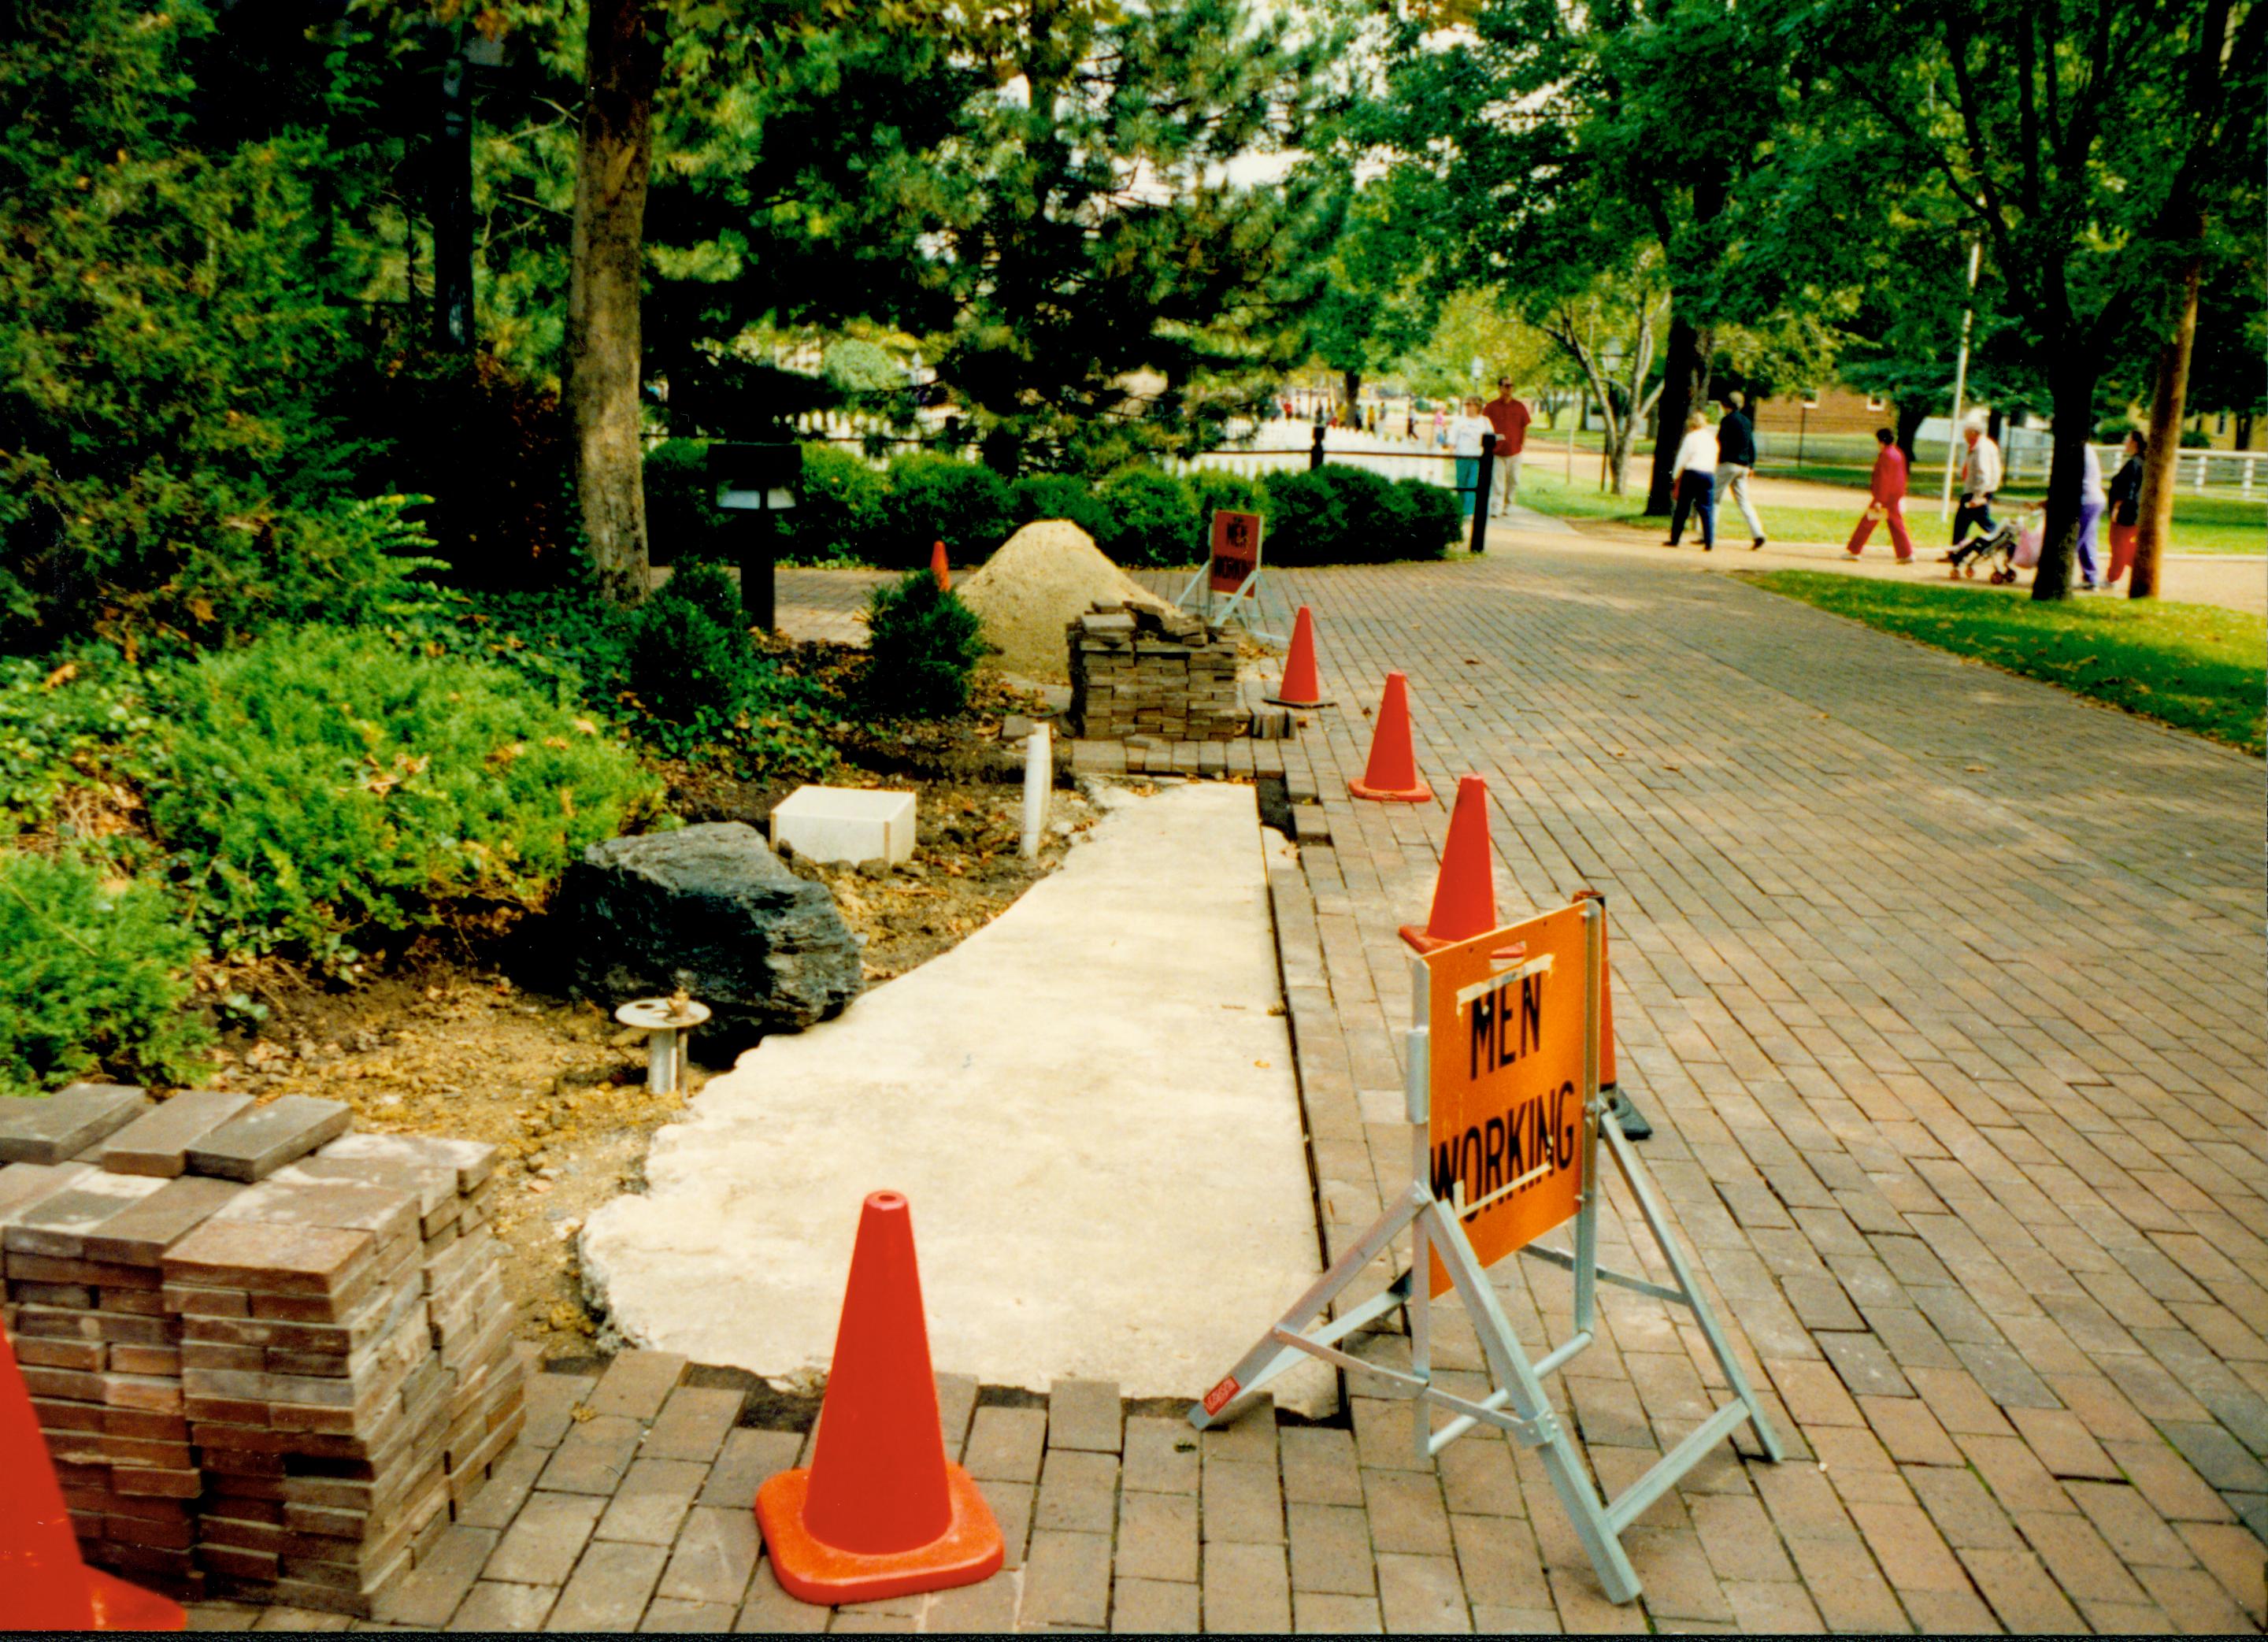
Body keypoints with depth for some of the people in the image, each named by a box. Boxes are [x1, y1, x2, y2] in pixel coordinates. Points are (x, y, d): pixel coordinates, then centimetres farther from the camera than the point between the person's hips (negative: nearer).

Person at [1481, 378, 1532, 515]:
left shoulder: (1519, 406, 7)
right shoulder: (1490, 406, 1)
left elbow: (1525, 427, 12)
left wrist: (1523, 444, 4)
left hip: (1515, 451, 3)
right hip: (1496, 451, -3)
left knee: (1513, 482, 9)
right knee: (1497, 482, -9)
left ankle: (1506, 507, 24)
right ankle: (1496, 509, -10)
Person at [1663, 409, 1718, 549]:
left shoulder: (1691, 437, -1)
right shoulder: (1712, 438, 15)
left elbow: (1682, 458, -3)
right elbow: (1716, 460, 12)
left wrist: (1676, 478, 3)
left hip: (1691, 473, -4)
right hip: (1709, 474, 4)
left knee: (1682, 508, 4)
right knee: (1707, 510, 3)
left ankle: (1674, 539, 8)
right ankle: (1709, 543, -5)